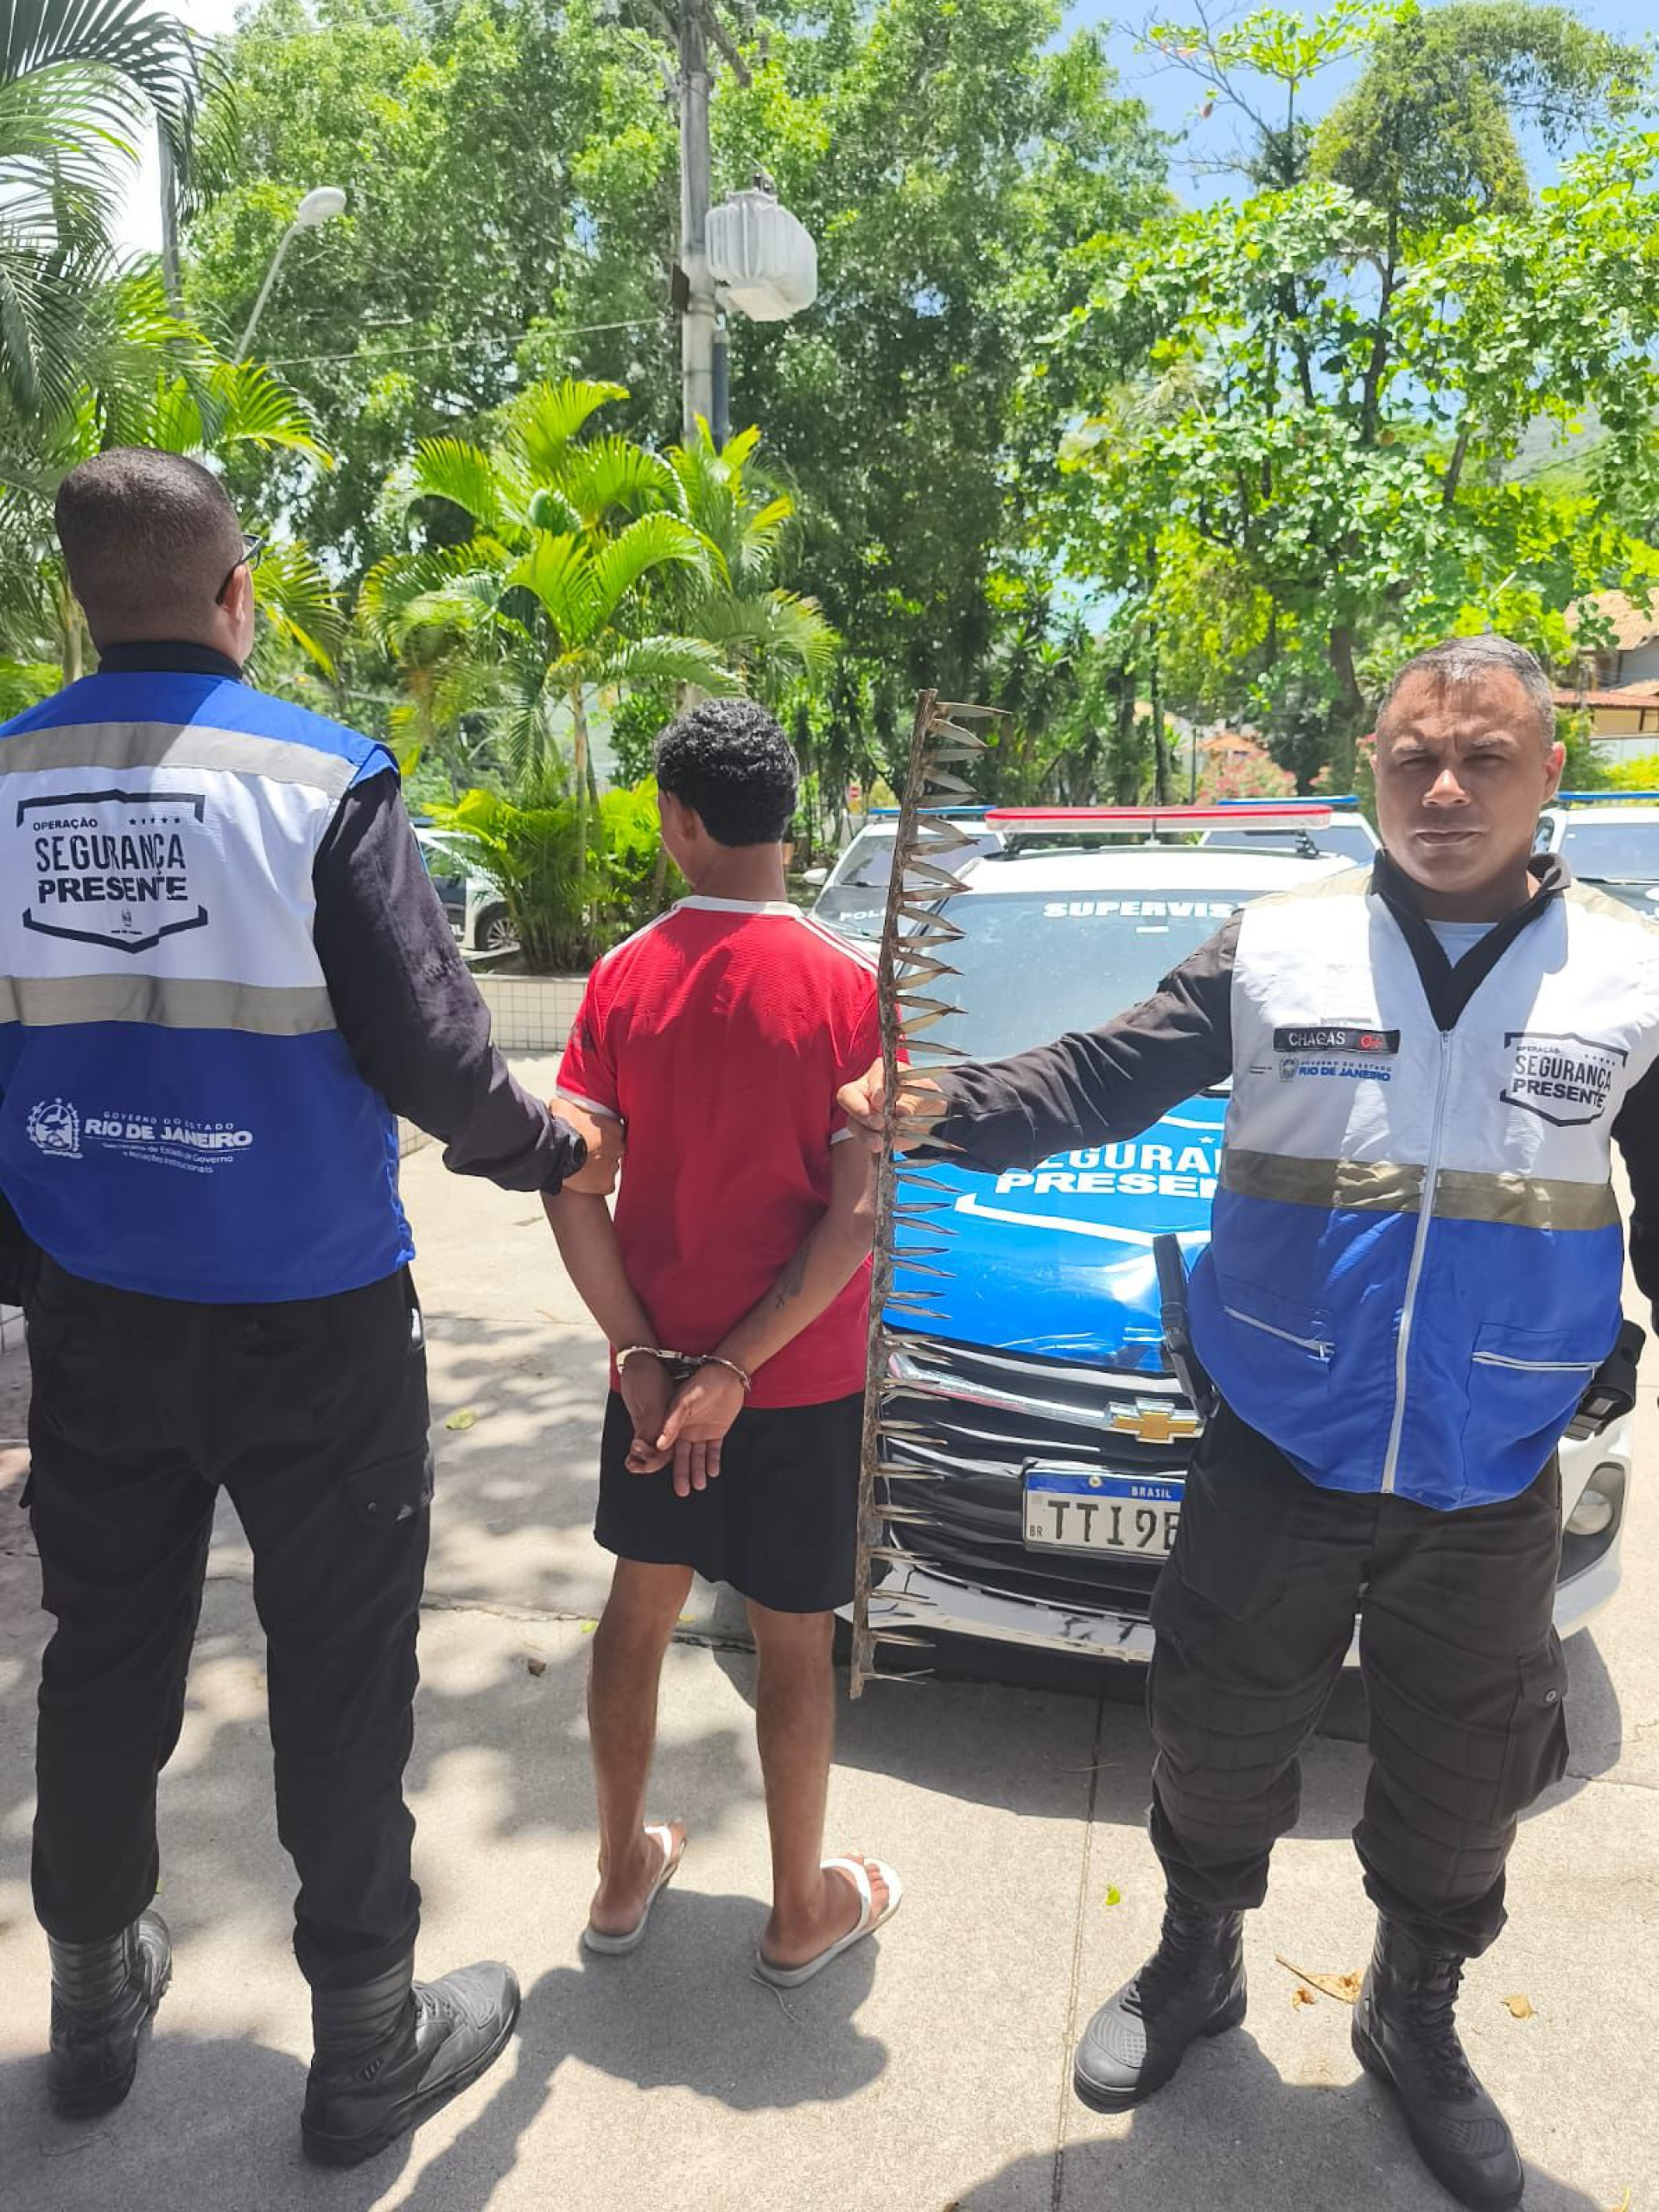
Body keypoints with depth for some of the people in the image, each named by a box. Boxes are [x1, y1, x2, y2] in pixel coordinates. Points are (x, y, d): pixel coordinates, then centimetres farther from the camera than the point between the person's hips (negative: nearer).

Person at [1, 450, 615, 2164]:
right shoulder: (318, 782, -14)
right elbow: (430, 1058, -17)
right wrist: (554, 1149, 2)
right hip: (306, 1323, -4)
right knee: (338, 1672, 10)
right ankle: (366, 2042, 27)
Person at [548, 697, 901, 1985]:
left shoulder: (624, 980, -6)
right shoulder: (851, 989, -13)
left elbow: (574, 1190, -10)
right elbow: (855, 1217, -18)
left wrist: (645, 1355, -6)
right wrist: (737, 1368, -13)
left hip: (657, 1366, 3)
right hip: (804, 1384, -3)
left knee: (639, 1609, 21)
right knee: (796, 1640, 13)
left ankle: (624, 1875, 39)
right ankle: (802, 1913, 32)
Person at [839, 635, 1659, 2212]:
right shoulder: (1276, 946, -6)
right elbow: (1103, 1079, -8)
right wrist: (940, 1111, -23)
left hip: (1487, 1493, 1)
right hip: (1271, 1467, -1)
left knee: (1461, 1789, 20)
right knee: (1216, 1753, 17)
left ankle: (1415, 2024, 50)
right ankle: (1194, 1972, 47)